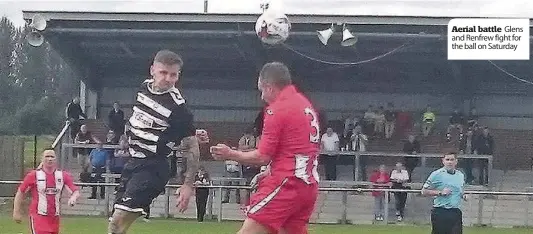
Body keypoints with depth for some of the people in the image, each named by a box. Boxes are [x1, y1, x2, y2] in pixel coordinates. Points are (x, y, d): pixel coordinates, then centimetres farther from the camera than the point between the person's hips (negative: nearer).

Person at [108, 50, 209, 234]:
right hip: (133, 163, 8)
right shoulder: (145, 88, 3)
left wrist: (188, 185, -16)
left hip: (152, 168, -8)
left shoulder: (178, 107, -18)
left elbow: (192, 147, -12)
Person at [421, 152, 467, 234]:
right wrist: (440, 193, -15)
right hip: (440, 212, -4)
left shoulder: (460, 175, 14)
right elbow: (424, 191, -4)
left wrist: (464, 196, 6)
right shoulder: (436, 174, -3)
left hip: (456, 212, 4)